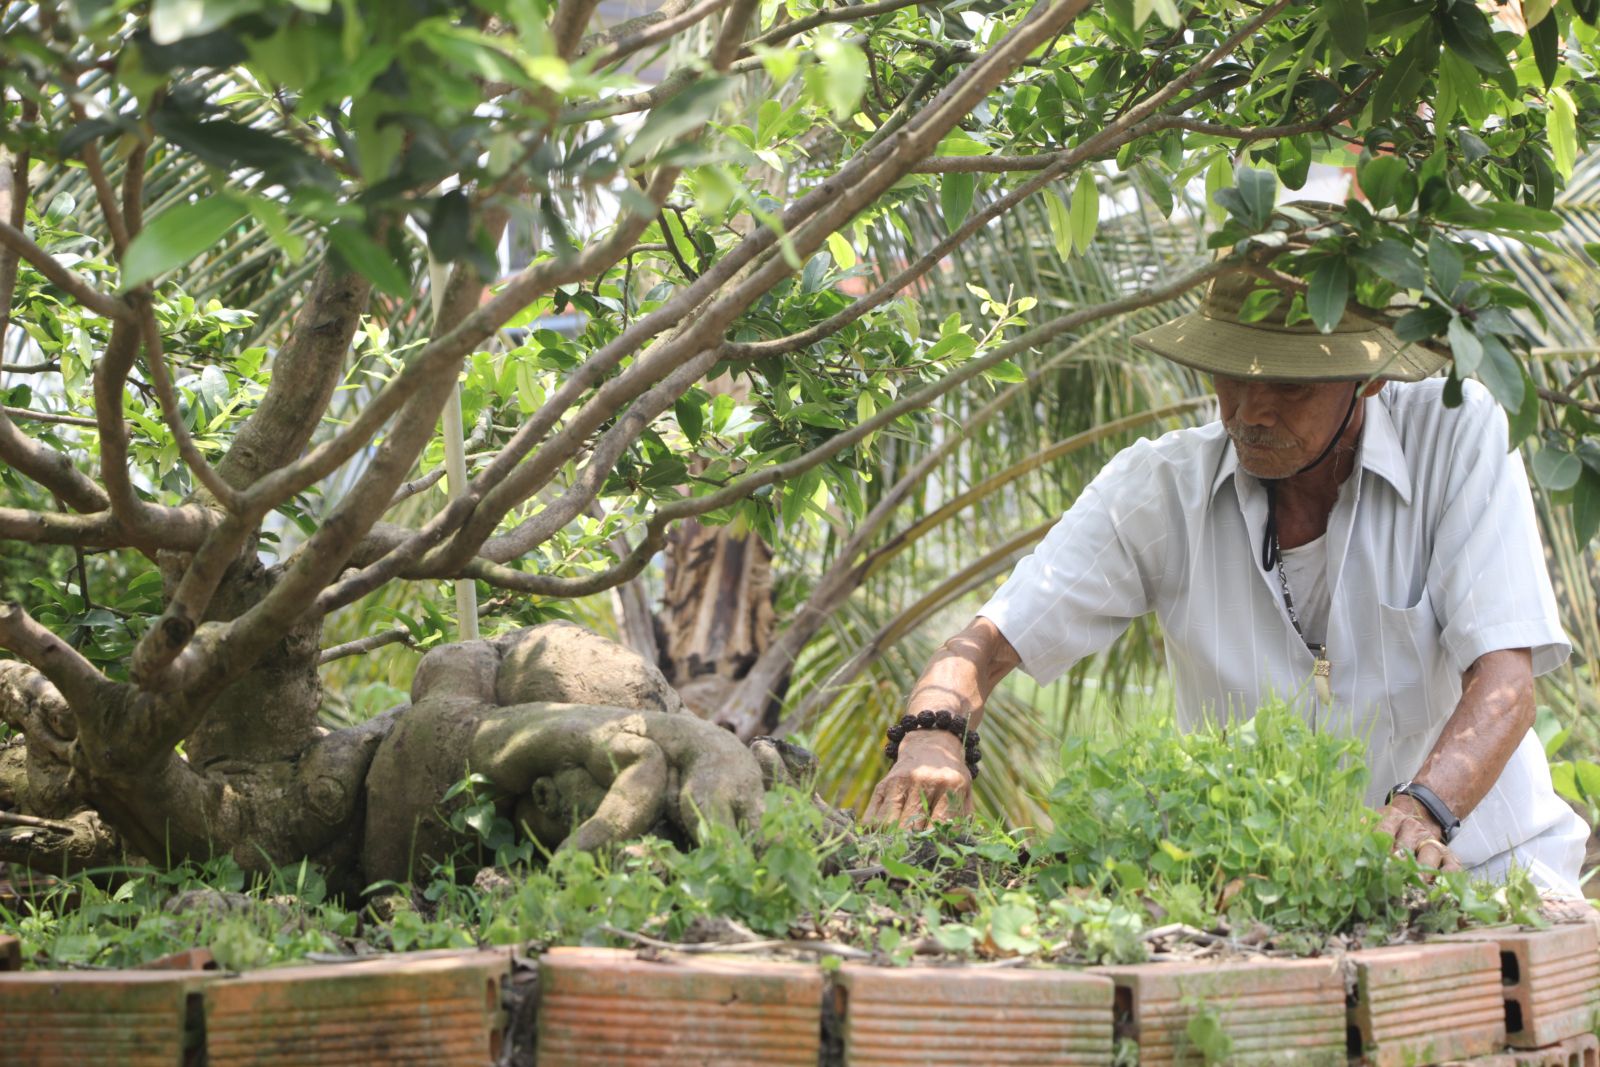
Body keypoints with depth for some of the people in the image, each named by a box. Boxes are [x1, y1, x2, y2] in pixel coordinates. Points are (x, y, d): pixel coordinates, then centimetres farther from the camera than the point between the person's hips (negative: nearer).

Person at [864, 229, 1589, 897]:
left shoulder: (1456, 434, -12)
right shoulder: (1162, 486, -9)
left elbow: (1504, 679, -19)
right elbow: (985, 646, -9)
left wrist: (1421, 811, -39)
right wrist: (933, 736, -32)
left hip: (1474, 863, -1)